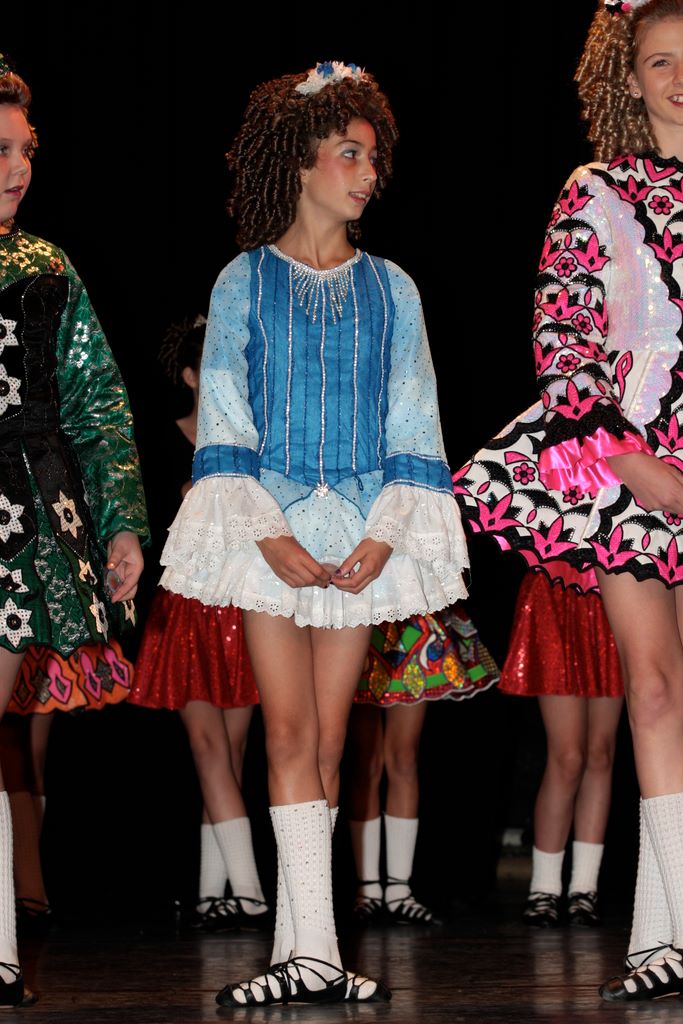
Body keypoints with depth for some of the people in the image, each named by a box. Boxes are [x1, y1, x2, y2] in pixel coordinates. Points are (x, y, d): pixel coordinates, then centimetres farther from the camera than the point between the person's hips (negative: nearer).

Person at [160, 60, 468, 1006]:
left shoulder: (389, 289, 11)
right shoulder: (244, 282, 5)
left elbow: (412, 425, 7)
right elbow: (222, 420, 0)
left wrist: (382, 536, -7)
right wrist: (270, 535, -11)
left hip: (364, 529, 2)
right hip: (270, 521, -2)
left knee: (327, 739, 0)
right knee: (291, 730, -11)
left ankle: (296, 948, 4)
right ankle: (315, 955, -16)